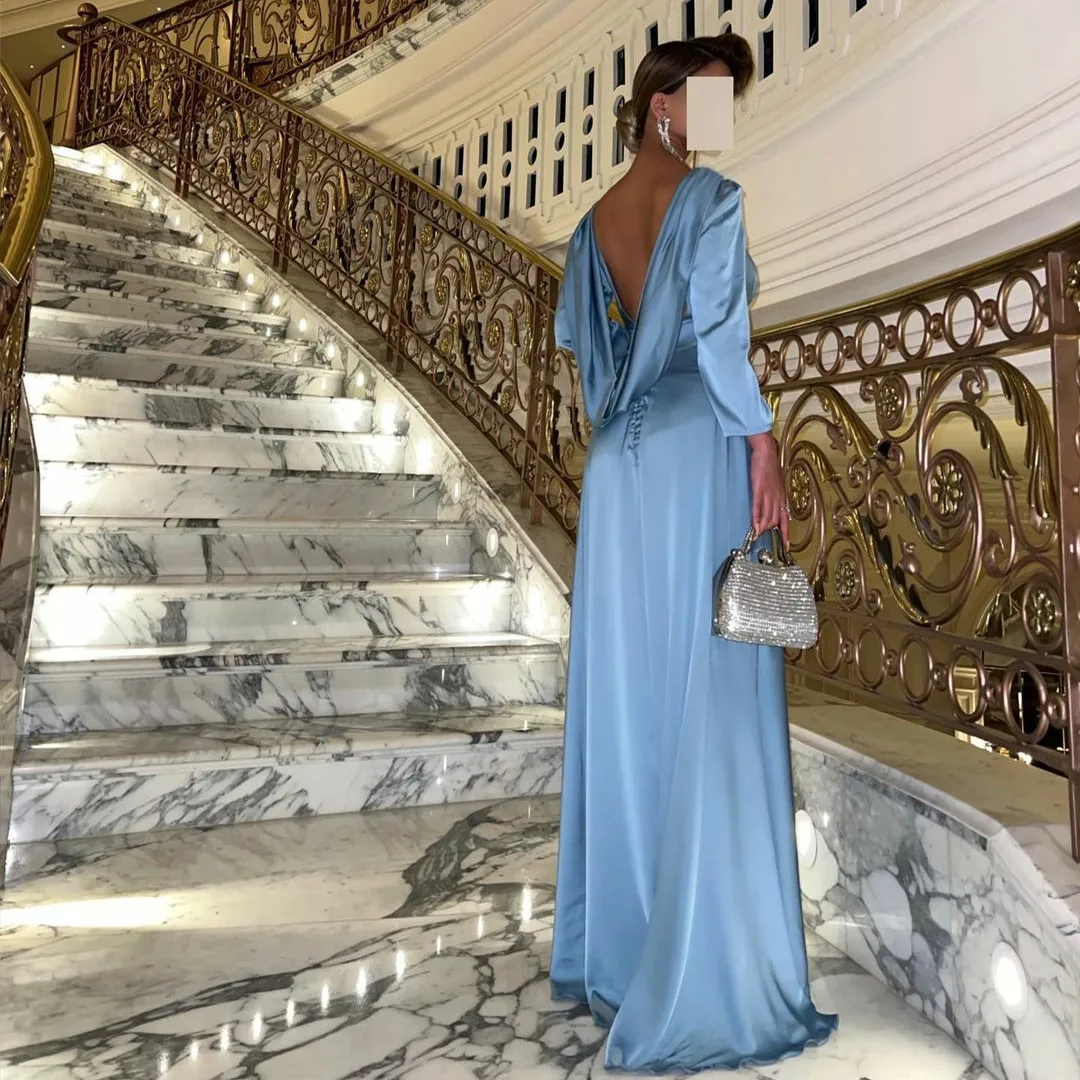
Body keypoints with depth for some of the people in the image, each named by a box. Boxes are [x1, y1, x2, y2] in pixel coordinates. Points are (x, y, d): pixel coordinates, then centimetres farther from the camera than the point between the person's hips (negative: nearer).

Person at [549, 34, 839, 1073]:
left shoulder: (594, 222, 20)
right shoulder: (709, 195, 0)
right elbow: (717, 332, -12)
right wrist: (764, 451, -10)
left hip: (620, 465, 7)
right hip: (697, 453, -7)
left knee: (625, 703, 10)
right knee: (709, 712, -5)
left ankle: (608, 952, 23)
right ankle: (704, 985, 3)